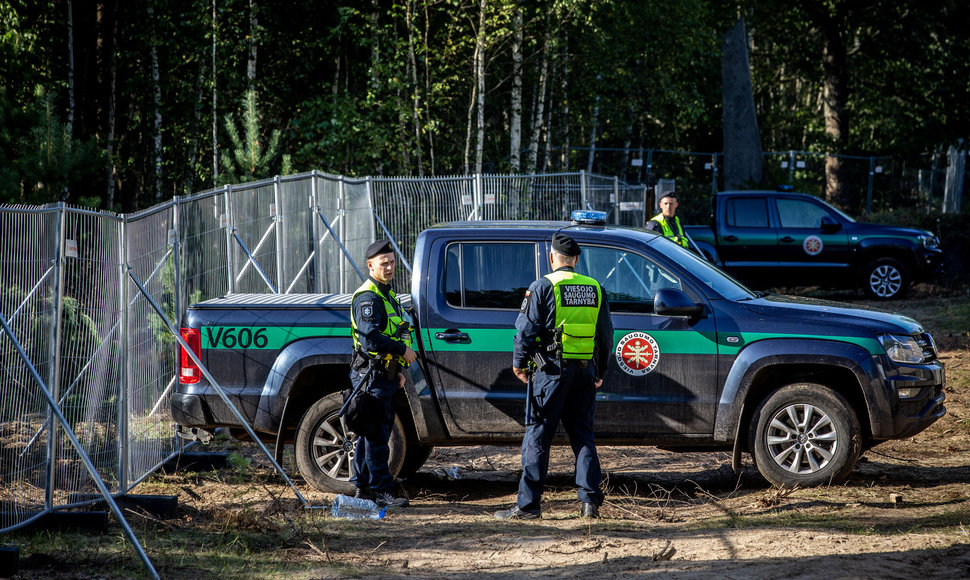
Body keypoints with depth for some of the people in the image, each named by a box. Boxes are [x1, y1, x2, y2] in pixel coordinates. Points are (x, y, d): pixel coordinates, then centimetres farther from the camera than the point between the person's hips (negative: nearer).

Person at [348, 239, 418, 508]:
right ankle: (382, 491, -10)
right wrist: (403, 350, -17)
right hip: (372, 374, -10)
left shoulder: (386, 294, 20)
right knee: (377, 435, -10)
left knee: (370, 433, 13)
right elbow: (370, 338, -23)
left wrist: (398, 371, 24)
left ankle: (363, 486, 19)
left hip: (384, 373, 10)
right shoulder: (368, 296, -13)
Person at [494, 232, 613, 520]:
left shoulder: (543, 287, -5)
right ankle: (590, 501, 4)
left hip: (552, 369, -5)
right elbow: (606, 334, 15)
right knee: (582, 434, 11)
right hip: (585, 371, 5)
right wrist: (600, 372, 23)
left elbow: (526, 328, -7)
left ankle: (528, 504, -2)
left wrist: (519, 362, 5)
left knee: (537, 436, -1)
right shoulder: (595, 289, 10)